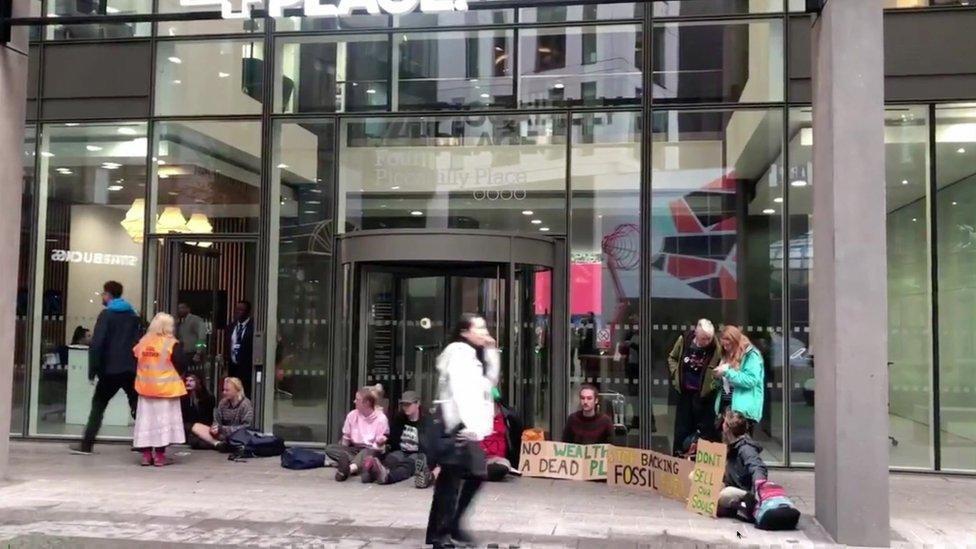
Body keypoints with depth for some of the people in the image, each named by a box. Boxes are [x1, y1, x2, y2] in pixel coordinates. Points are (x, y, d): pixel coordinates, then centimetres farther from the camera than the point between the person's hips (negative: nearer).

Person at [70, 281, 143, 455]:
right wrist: (138, 366, 13)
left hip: (111, 370, -4)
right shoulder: (133, 316, 14)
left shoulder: (106, 315, -3)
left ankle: (86, 445, 6)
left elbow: (97, 344, -12)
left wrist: (93, 370, -9)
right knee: (138, 406, 9)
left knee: (98, 405, 8)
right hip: (132, 370, 4)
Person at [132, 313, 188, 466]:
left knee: (146, 419, 10)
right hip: (166, 388, -4)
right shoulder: (172, 344, -10)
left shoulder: (142, 342, 5)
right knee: (163, 420, 2)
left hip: (145, 387, 5)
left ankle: (146, 455, 12)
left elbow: (135, 363, 10)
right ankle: (159, 455, 2)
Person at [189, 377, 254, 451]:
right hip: (223, 434, 7)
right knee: (196, 427, -10)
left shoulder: (246, 405, -10)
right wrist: (215, 427, -13)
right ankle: (218, 443, -29)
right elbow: (217, 421, 12)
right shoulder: (223, 402, 8)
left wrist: (222, 429, -18)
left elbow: (246, 427, -15)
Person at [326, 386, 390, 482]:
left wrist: (380, 441, -30)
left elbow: (380, 442, -8)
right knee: (330, 448, -20)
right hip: (354, 450, 5)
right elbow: (346, 438, 10)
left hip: (371, 451, -5)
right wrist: (342, 454, -3)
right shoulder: (352, 415, 3)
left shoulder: (381, 418, -9)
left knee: (365, 453, -40)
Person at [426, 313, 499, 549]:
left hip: (469, 426, 10)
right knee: (451, 480, -6)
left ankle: (452, 525, 23)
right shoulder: (459, 351, -9)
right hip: (458, 427, -10)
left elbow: (490, 381, 19)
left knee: (476, 475, 13)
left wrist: (491, 352, 10)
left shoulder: (472, 355, 21)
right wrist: (468, 425, -27)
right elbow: (459, 391, -20)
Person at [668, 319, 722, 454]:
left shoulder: (716, 347, -16)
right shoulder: (684, 340, -8)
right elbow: (672, 358, 10)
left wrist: (714, 383, -15)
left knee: (706, 430, 3)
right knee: (682, 428, 12)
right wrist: (676, 374, -1)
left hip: (704, 394, -2)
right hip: (684, 392, 3)